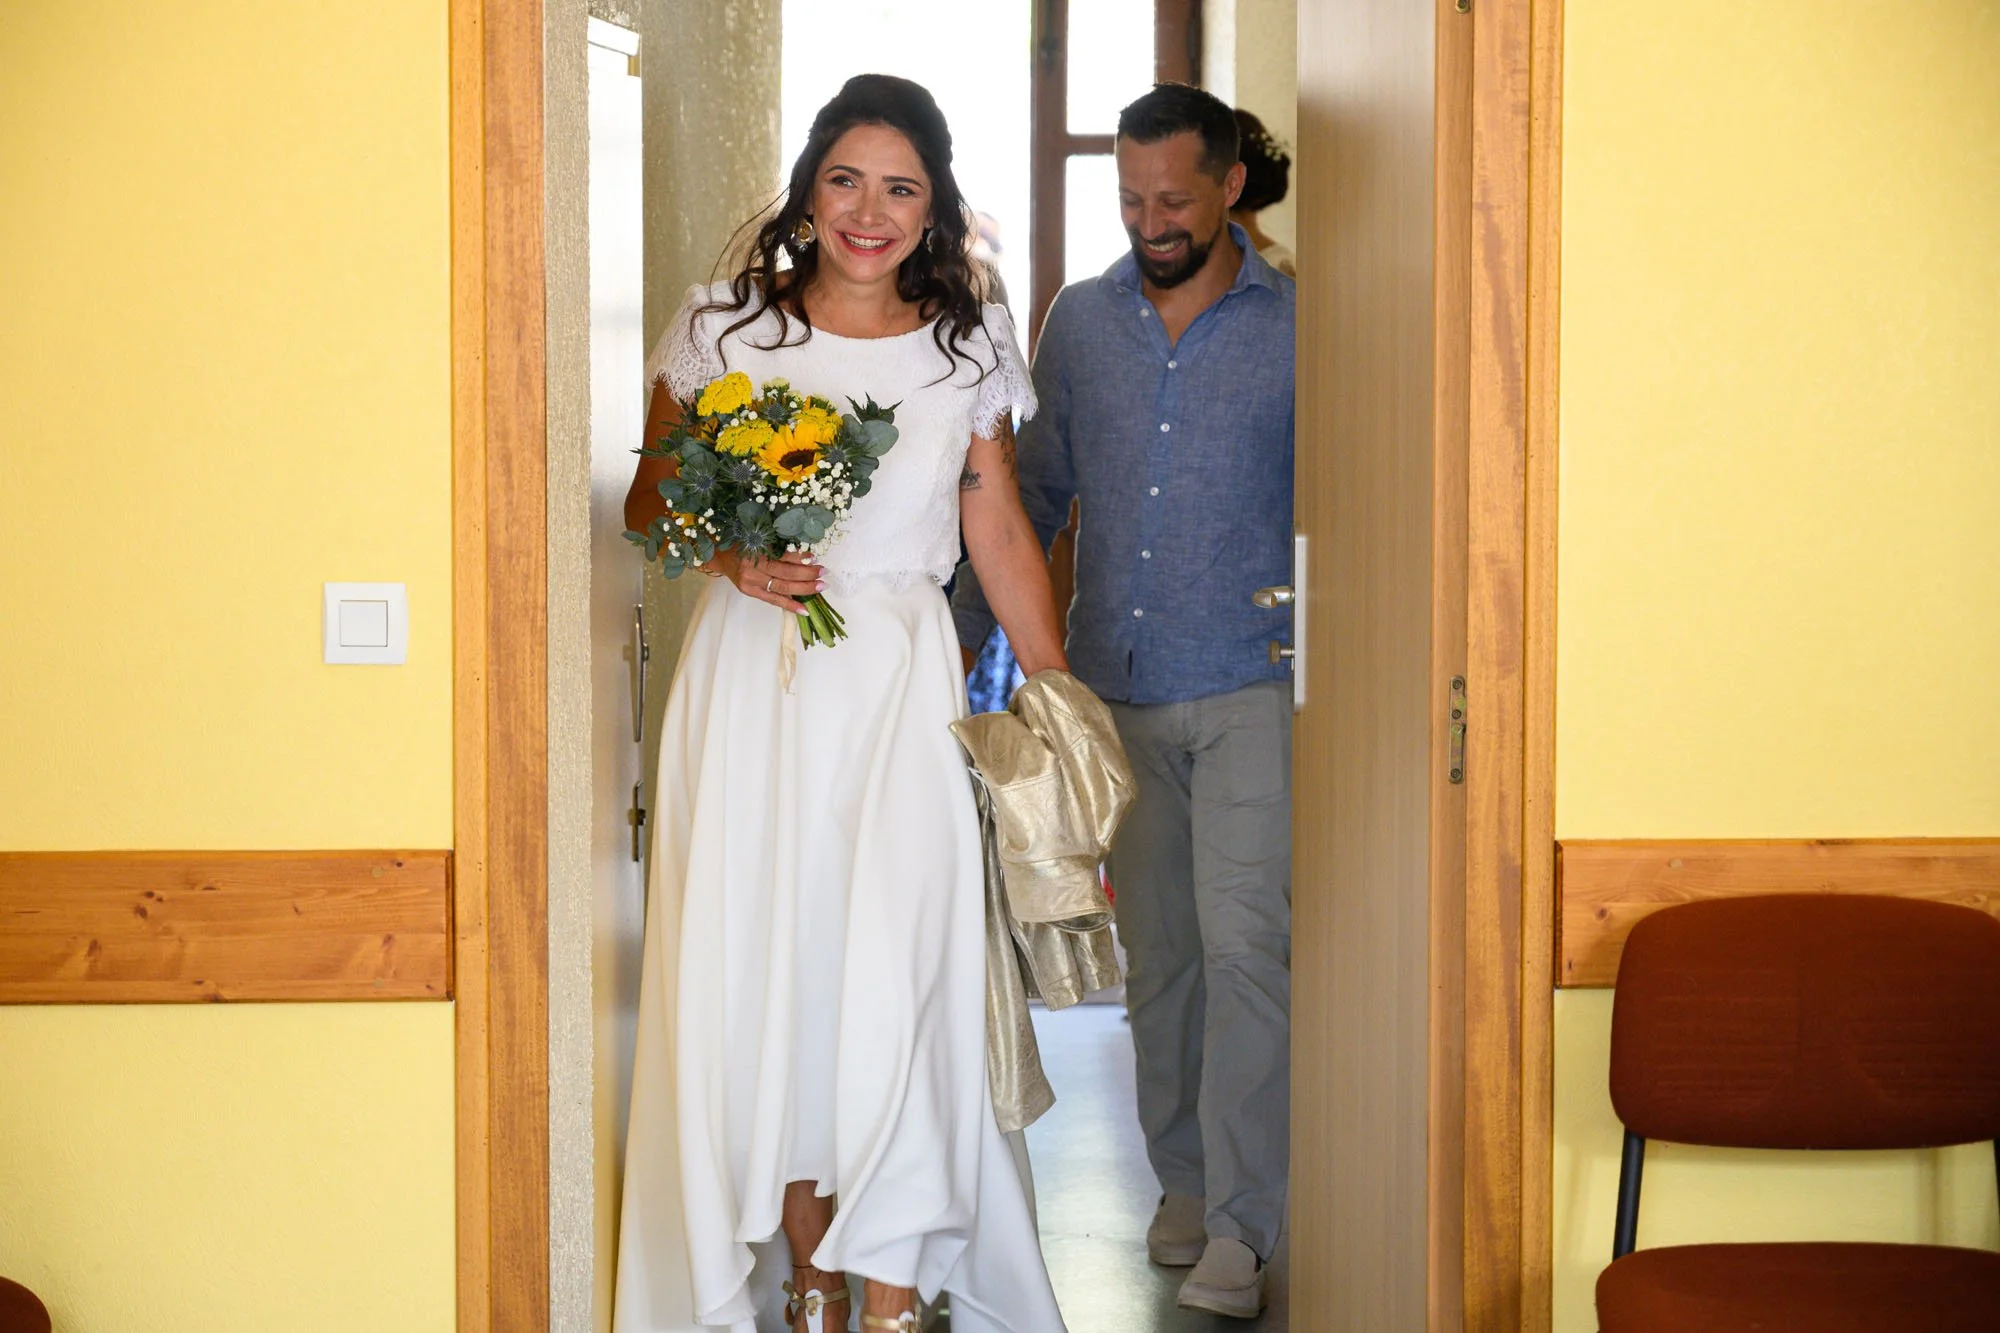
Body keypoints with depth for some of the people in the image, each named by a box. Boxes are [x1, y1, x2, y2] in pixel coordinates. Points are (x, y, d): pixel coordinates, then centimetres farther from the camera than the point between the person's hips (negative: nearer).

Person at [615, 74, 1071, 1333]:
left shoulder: (969, 350, 5)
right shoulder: (724, 327, 3)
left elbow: (1004, 536, 10)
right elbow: (649, 497, 9)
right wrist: (728, 553, -11)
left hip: (899, 682, 0)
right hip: (752, 677, 1)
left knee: (896, 979, -9)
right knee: (768, 971, 2)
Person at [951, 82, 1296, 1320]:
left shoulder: (1294, 327, -2)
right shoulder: (1081, 321, 8)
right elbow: (1036, 493, 17)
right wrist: (961, 638, 15)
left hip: (1249, 686, -4)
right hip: (1117, 688, 4)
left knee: (1243, 947, -12)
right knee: (1157, 951, 11)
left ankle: (1238, 1230, -8)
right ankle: (1184, 1180, 25)